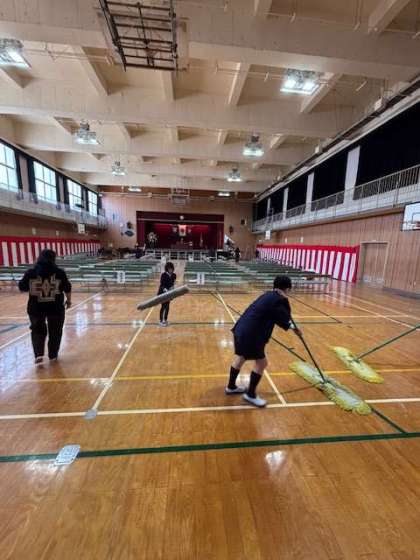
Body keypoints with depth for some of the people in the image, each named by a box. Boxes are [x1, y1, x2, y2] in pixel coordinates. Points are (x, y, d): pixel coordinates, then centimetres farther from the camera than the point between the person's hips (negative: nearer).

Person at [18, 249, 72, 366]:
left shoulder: (30, 272, -5)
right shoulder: (59, 272, -8)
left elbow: (22, 288, 4)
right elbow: (67, 289, -2)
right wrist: (69, 300, 14)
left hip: (36, 308, 1)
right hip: (56, 307, -1)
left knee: (37, 331, 19)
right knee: (55, 332, 15)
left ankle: (38, 355, 7)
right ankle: (53, 355, 25)